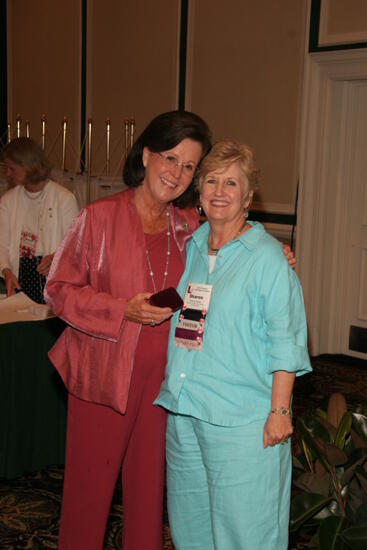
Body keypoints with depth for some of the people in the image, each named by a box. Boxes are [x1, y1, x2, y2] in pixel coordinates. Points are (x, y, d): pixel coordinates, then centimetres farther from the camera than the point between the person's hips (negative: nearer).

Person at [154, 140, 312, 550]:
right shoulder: (192, 247, 10)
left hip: (240, 421, -7)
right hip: (183, 409, 7)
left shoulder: (266, 257, -10)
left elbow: (284, 342, -12)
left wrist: (279, 411, -15)